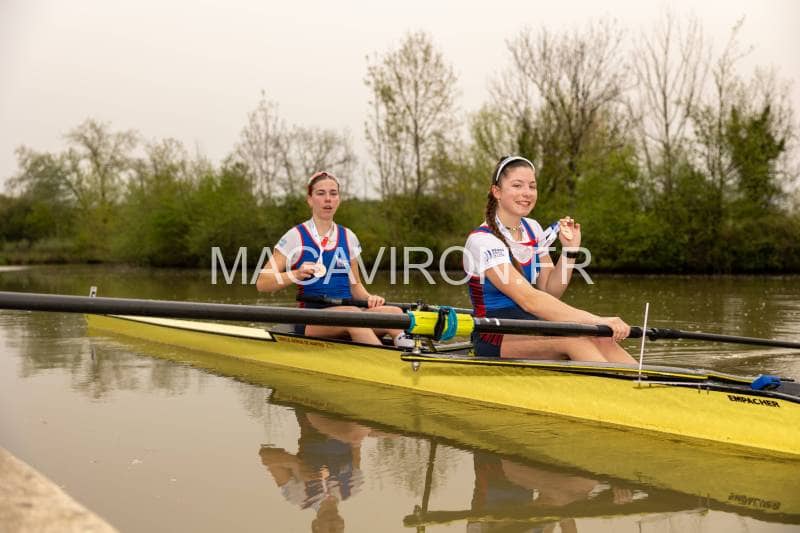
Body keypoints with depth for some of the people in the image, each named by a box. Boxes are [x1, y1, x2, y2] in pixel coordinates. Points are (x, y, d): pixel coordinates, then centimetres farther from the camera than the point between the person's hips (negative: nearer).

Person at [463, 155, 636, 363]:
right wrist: (597, 321, -33)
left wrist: (570, 250, -6)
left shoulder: (533, 229, 10)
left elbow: (550, 292, 8)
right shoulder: (482, 240, -16)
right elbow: (528, 299, -27)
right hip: (494, 340, -7)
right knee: (575, 336, -31)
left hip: (531, 327, 7)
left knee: (600, 338, -21)